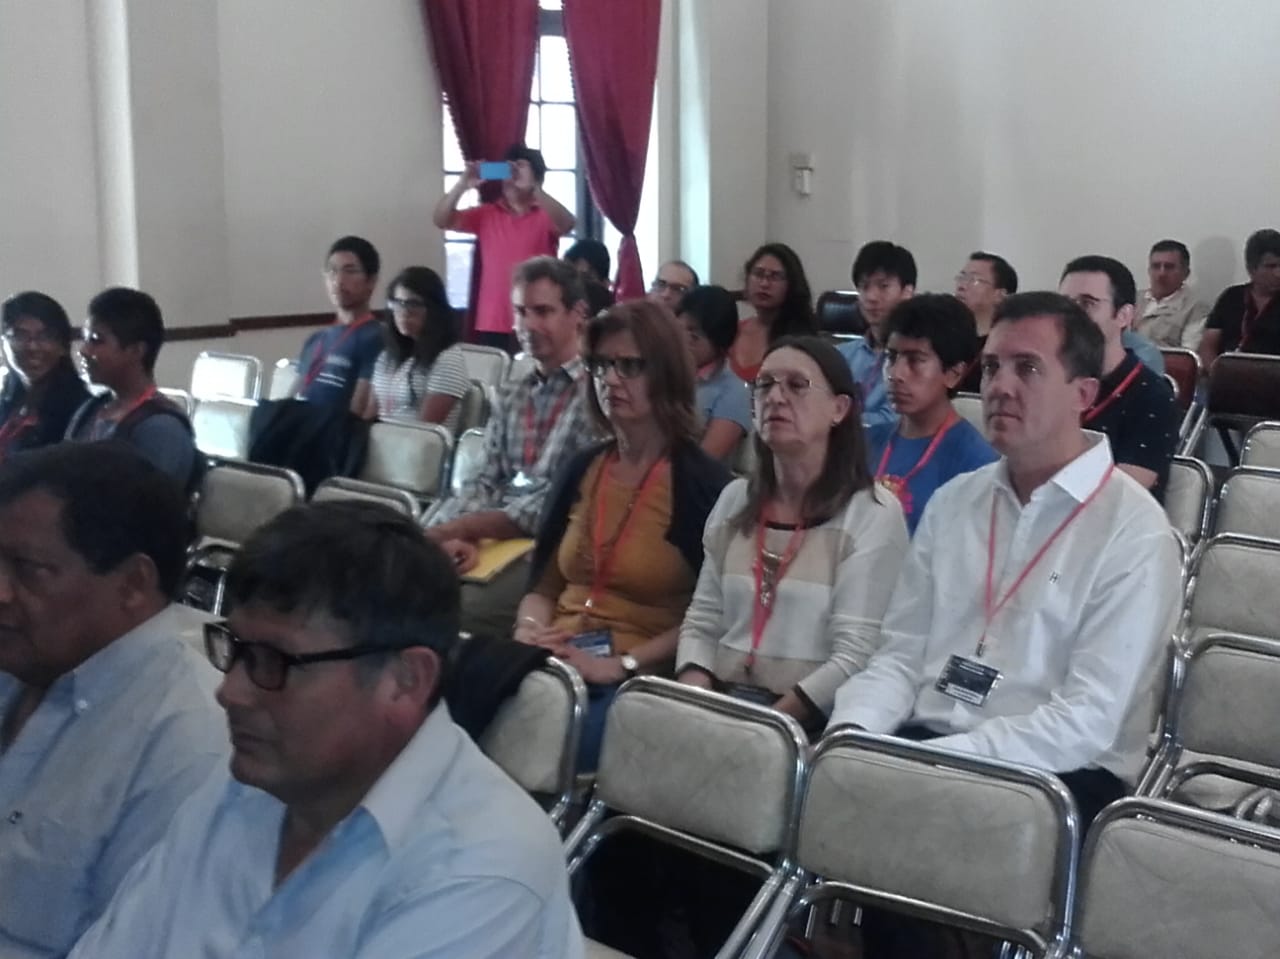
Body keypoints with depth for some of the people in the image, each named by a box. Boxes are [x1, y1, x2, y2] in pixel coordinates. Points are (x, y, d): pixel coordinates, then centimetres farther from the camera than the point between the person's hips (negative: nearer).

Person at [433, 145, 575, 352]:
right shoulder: (487, 214, 9)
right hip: (491, 326, 2)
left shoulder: (546, 215, 1)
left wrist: (531, 188, -29)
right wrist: (462, 185, -17)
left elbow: (568, 224, -21)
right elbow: (441, 220, 0)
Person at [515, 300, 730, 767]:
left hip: (641, 679, -5)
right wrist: (529, 628, -2)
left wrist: (621, 665, -16)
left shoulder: (702, 481, -2)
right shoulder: (581, 469, 16)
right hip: (554, 665, 5)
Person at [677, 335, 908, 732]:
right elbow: (701, 622, 13)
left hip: (808, 718, -4)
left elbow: (854, 657, -10)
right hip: (719, 703, 4)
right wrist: (694, 702, -5)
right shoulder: (735, 499, 13)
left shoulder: (872, 514, -4)